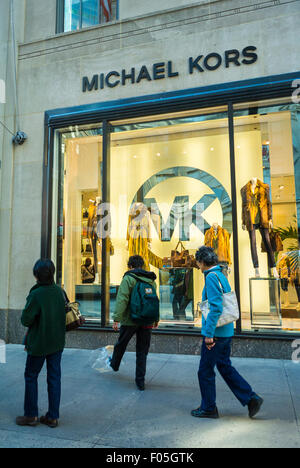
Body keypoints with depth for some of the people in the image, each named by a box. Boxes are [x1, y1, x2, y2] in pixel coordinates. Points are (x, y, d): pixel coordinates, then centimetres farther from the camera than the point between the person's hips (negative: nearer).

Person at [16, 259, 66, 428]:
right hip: (57, 343, 5)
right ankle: (53, 416, 20)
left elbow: (26, 320, -16)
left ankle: (31, 415, 23)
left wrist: (25, 311, 3)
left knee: (31, 376, 14)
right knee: (54, 378, 12)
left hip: (39, 343, -5)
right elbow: (66, 313, 4)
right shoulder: (60, 291, -4)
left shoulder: (36, 294, -20)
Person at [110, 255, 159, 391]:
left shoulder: (128, 278, -8)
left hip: (130, 320, -4)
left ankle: (114, 364, 44)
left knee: (121, 344, 21)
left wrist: (116, 318, -16)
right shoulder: (151, 280, 10)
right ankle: (140, 381, 14)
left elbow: (122, 300, -17)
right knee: (142, 352, 11)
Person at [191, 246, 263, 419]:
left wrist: (209, 333, -21)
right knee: (225, 367, 20)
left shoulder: (212, 277, -18)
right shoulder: (222, 275, 11)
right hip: (227, 331, 9)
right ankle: (251, 398, 20)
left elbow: (216, 307, -25)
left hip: (216, 333, -9)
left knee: (205, 371, 6)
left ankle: (208, 408, 21)